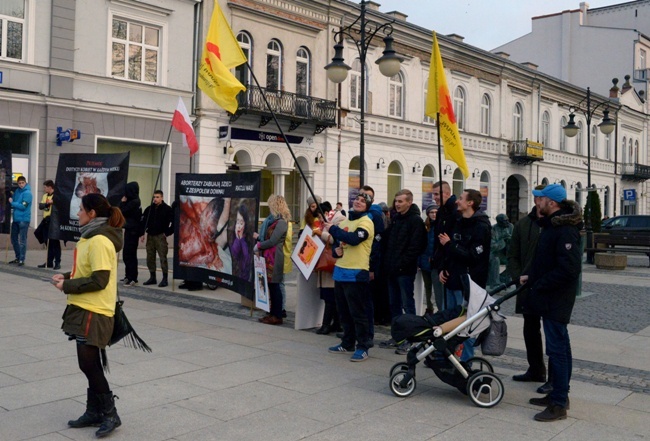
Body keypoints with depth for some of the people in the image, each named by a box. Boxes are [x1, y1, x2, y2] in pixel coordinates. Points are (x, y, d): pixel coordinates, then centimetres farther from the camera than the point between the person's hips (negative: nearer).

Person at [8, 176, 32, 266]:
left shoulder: (27, 193, -11)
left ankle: (22, 259, 1)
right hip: (16, 218, 8)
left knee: (22, 240, -4)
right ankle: (18, 257, 26)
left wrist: (12, 203, -10)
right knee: (14, 239, 14)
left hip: (24, 219, -7)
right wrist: (11, 203, -5)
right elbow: (12, 203, 14)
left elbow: (23, 206, -17)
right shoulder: (16, 191, 11)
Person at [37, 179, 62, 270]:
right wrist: (47, 203, -15)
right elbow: (40, 206, 3)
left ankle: (57, 262, -3)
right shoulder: (45, 196, 15)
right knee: (48, 242, 11)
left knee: (55, 242, -6)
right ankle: (49, 262, 18)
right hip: (46, 221, 7)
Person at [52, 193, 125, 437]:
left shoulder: (99, 241, -19)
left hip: (94, 312, -10)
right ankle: (94, 412, 25)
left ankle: (110, 414, 7)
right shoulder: (92, 237, 13)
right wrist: (66, 277, 6)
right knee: (90, 364, 15)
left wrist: (67, 286, -14)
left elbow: (99, 280, -22)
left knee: (89, 364, -4)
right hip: (86, 309, 10)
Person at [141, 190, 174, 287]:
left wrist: (168, 233, -7)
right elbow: (143, 221, 13)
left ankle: (165, 279, -2)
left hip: (161, 236, -5)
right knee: (150, 257, 9)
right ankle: (152, 278, 19)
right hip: (150, 236, 6)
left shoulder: (167, 209, -6)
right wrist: (142, 233, 5)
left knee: (162, 257, -7)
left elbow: (174, 222, -7)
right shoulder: (149, 209, 8)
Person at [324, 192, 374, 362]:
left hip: (356, 274, -8)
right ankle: (347, 343, 27)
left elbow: (354, 239, -26)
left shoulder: (366, 222, -9)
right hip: (340, 271, 8)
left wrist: (332, 228, -16)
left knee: (358, 312, -4)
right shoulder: (344, 221, 15)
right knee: (344, 312, 15)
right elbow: (336, 242, 22)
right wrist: (336, 250, -3)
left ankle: (362, 347, 4)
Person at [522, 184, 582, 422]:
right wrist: (530, 276, 9)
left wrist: (538, 285, -19)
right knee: (559, 346, 17)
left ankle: (559, 404, 1)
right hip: (549, 298, 10)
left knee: (557, 348, -5)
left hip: (556, 300, -10)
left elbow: (569, 269, -26)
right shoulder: (551, 225, 13)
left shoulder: (566, 231, -20)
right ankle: (558, 393, 28)